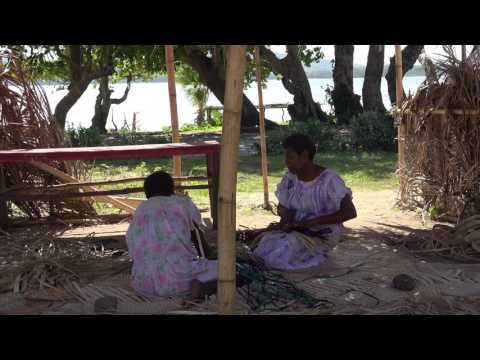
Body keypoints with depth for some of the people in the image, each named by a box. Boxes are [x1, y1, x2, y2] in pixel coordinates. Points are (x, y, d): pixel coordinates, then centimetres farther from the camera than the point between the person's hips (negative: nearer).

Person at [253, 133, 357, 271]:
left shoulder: (329, 180, -19)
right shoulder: (290, 178, -1)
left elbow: (350, 212, -23)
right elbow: (283, 207, 12)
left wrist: (312, 222, -28)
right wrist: (286, 220, -13)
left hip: (323, 235, -5)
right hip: (297, 230, 5)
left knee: (282, 250, -26)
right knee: (266, 241, -19)